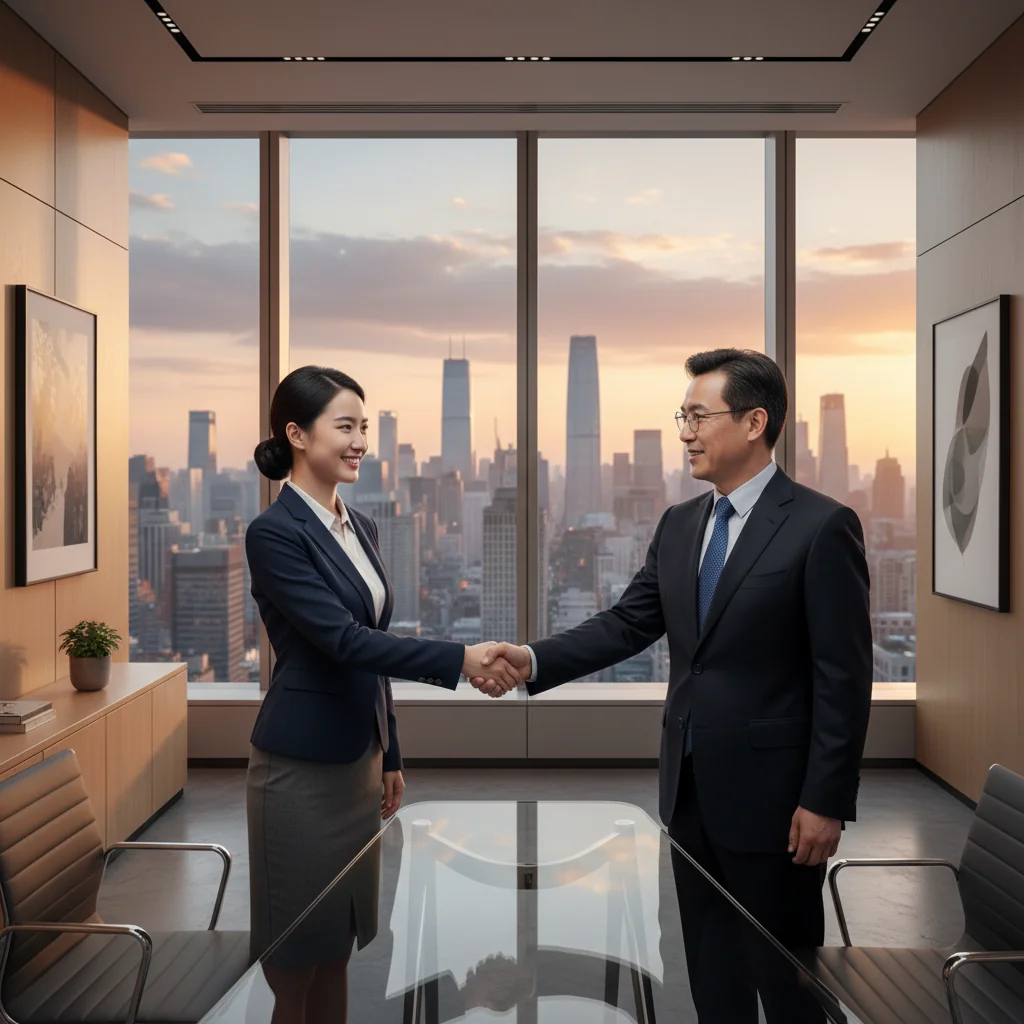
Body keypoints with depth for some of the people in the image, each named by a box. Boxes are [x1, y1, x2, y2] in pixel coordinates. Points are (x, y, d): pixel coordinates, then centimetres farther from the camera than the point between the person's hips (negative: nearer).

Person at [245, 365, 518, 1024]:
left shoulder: (360, 526, 9)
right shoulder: (275, 532, -15)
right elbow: (341, 640, -23)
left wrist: (390, 757, 16)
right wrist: (459, 659, -28)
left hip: (360, 758, 7)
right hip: (302, 767, -7)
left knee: (339, 943, 17)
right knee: (297, 952, 7)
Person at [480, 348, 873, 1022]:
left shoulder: (821, 526, -14)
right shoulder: (679, 525, 7)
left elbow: (844, 678, -15)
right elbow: (627, 624, 4)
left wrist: (825, 801, -15)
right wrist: (534, 660, -10)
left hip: (770, 792, -6)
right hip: (690, 787, 6)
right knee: (710, 967, 20)